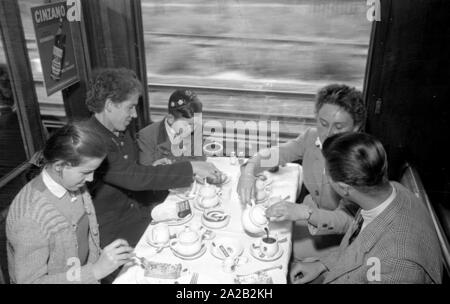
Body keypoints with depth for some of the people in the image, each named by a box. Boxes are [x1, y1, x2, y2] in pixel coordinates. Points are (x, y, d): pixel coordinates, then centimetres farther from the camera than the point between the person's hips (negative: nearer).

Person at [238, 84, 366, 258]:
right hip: (310, 215, 5)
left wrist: (305, 213, -50)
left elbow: (347, 220, -33)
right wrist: (249, 170, -22)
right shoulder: (312, 137, -9)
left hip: (338, 236, -5)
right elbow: (274, 154, -1)